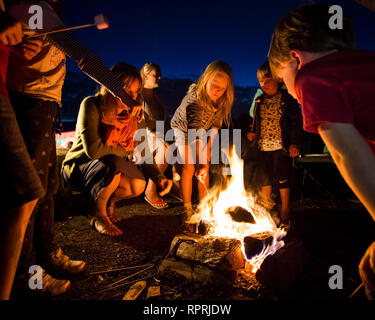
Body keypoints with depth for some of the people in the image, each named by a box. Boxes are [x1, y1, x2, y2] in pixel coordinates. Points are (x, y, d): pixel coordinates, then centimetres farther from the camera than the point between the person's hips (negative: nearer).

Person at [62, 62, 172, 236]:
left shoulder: (132, 116, -5)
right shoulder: (91, 105, -22)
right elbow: (93, 150, -32)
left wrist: (159, 177, -19)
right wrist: (124, 151, -17)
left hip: (111, 165, 5)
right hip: (78, 165, -5)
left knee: (138, 185, -22)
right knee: (112, 164, -36)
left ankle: (110, 202, 13)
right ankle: (99, 215, -9)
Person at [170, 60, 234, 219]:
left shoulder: (222, 101, -19)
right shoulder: (194, 100, -38)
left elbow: (215, 124, -11)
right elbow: (194, 133, -45)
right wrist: (202, 162, -54)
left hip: (202, 131, 5)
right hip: (183, 130, -4)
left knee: (203, 168, -3)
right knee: (188, 167, -12)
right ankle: (187, 207, 1)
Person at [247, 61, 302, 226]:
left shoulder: (287, 99, -4)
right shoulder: (259, 101, 10)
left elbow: (296, 121, -3)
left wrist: (295, 143, -10)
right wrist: (253, 133, 0)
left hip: (281, 146, -4)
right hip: (263, 146, 5)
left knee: (283, 179, 1)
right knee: (265, 179, 12)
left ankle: (285, 212, 16)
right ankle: (266, 208, 28)